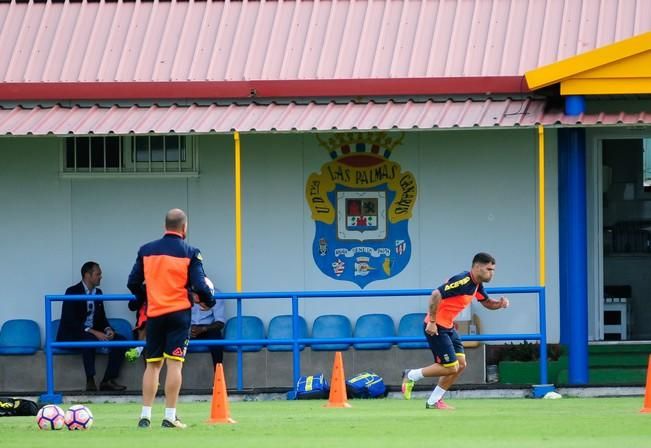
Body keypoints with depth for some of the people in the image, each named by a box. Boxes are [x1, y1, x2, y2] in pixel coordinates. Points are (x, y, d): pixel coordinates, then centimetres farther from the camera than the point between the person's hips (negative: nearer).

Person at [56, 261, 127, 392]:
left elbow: (102, 318, 18)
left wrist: (107, 330, -7)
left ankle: (108, 380, -16)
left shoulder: (98, 293, 14)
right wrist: (92, 332, -27)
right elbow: (69, 321, -18)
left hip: (94, 334, 7)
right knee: (89, 340, -39)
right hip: (71, 335, -7)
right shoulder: (73, 292, -9)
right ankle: (90, 381, -36)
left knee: (121, 340, -12)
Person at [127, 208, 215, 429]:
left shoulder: (146, 250, 5)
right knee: (174, 363, -4)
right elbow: (199, 286, -10)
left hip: (154, 314, 3)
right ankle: (170, 416, -7)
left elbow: (133, 283, 8)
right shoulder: (190, 253, -5)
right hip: (179, 313, -3)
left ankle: (145, 415, 7)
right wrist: (208, 301, 10)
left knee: (152, 365, 11)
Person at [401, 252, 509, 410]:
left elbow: (486, 302, 22)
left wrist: (500, 303, -1)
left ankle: (433, 402, 14)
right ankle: (411, 376, 9)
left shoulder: (476, 285, 7)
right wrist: (432, 321, -25)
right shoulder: (462, 281, -23)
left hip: (448, 327, 10)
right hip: (436, 327, -10)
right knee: (451, 367, -8)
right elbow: (436, 294, -29)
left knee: (460, 364, 6)